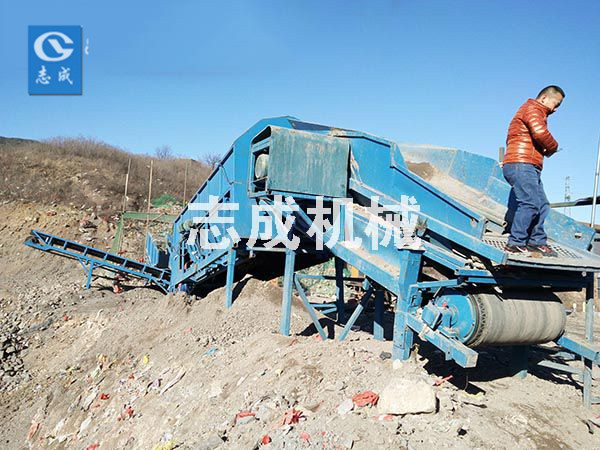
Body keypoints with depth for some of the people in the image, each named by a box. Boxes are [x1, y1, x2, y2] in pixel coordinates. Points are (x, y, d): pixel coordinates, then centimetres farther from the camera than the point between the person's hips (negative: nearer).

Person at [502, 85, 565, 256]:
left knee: (542, 205, 8)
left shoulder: (537, 113, 32)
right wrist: (553, 147, 0)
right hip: (521, 165, -11)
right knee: (530, 203, -18)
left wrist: (546, 149, 6)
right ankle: (516, 243, -16)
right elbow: (540, 133, -18)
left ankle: (537, 242, 12)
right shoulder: (532, 109, -2)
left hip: (530, 169, 11)